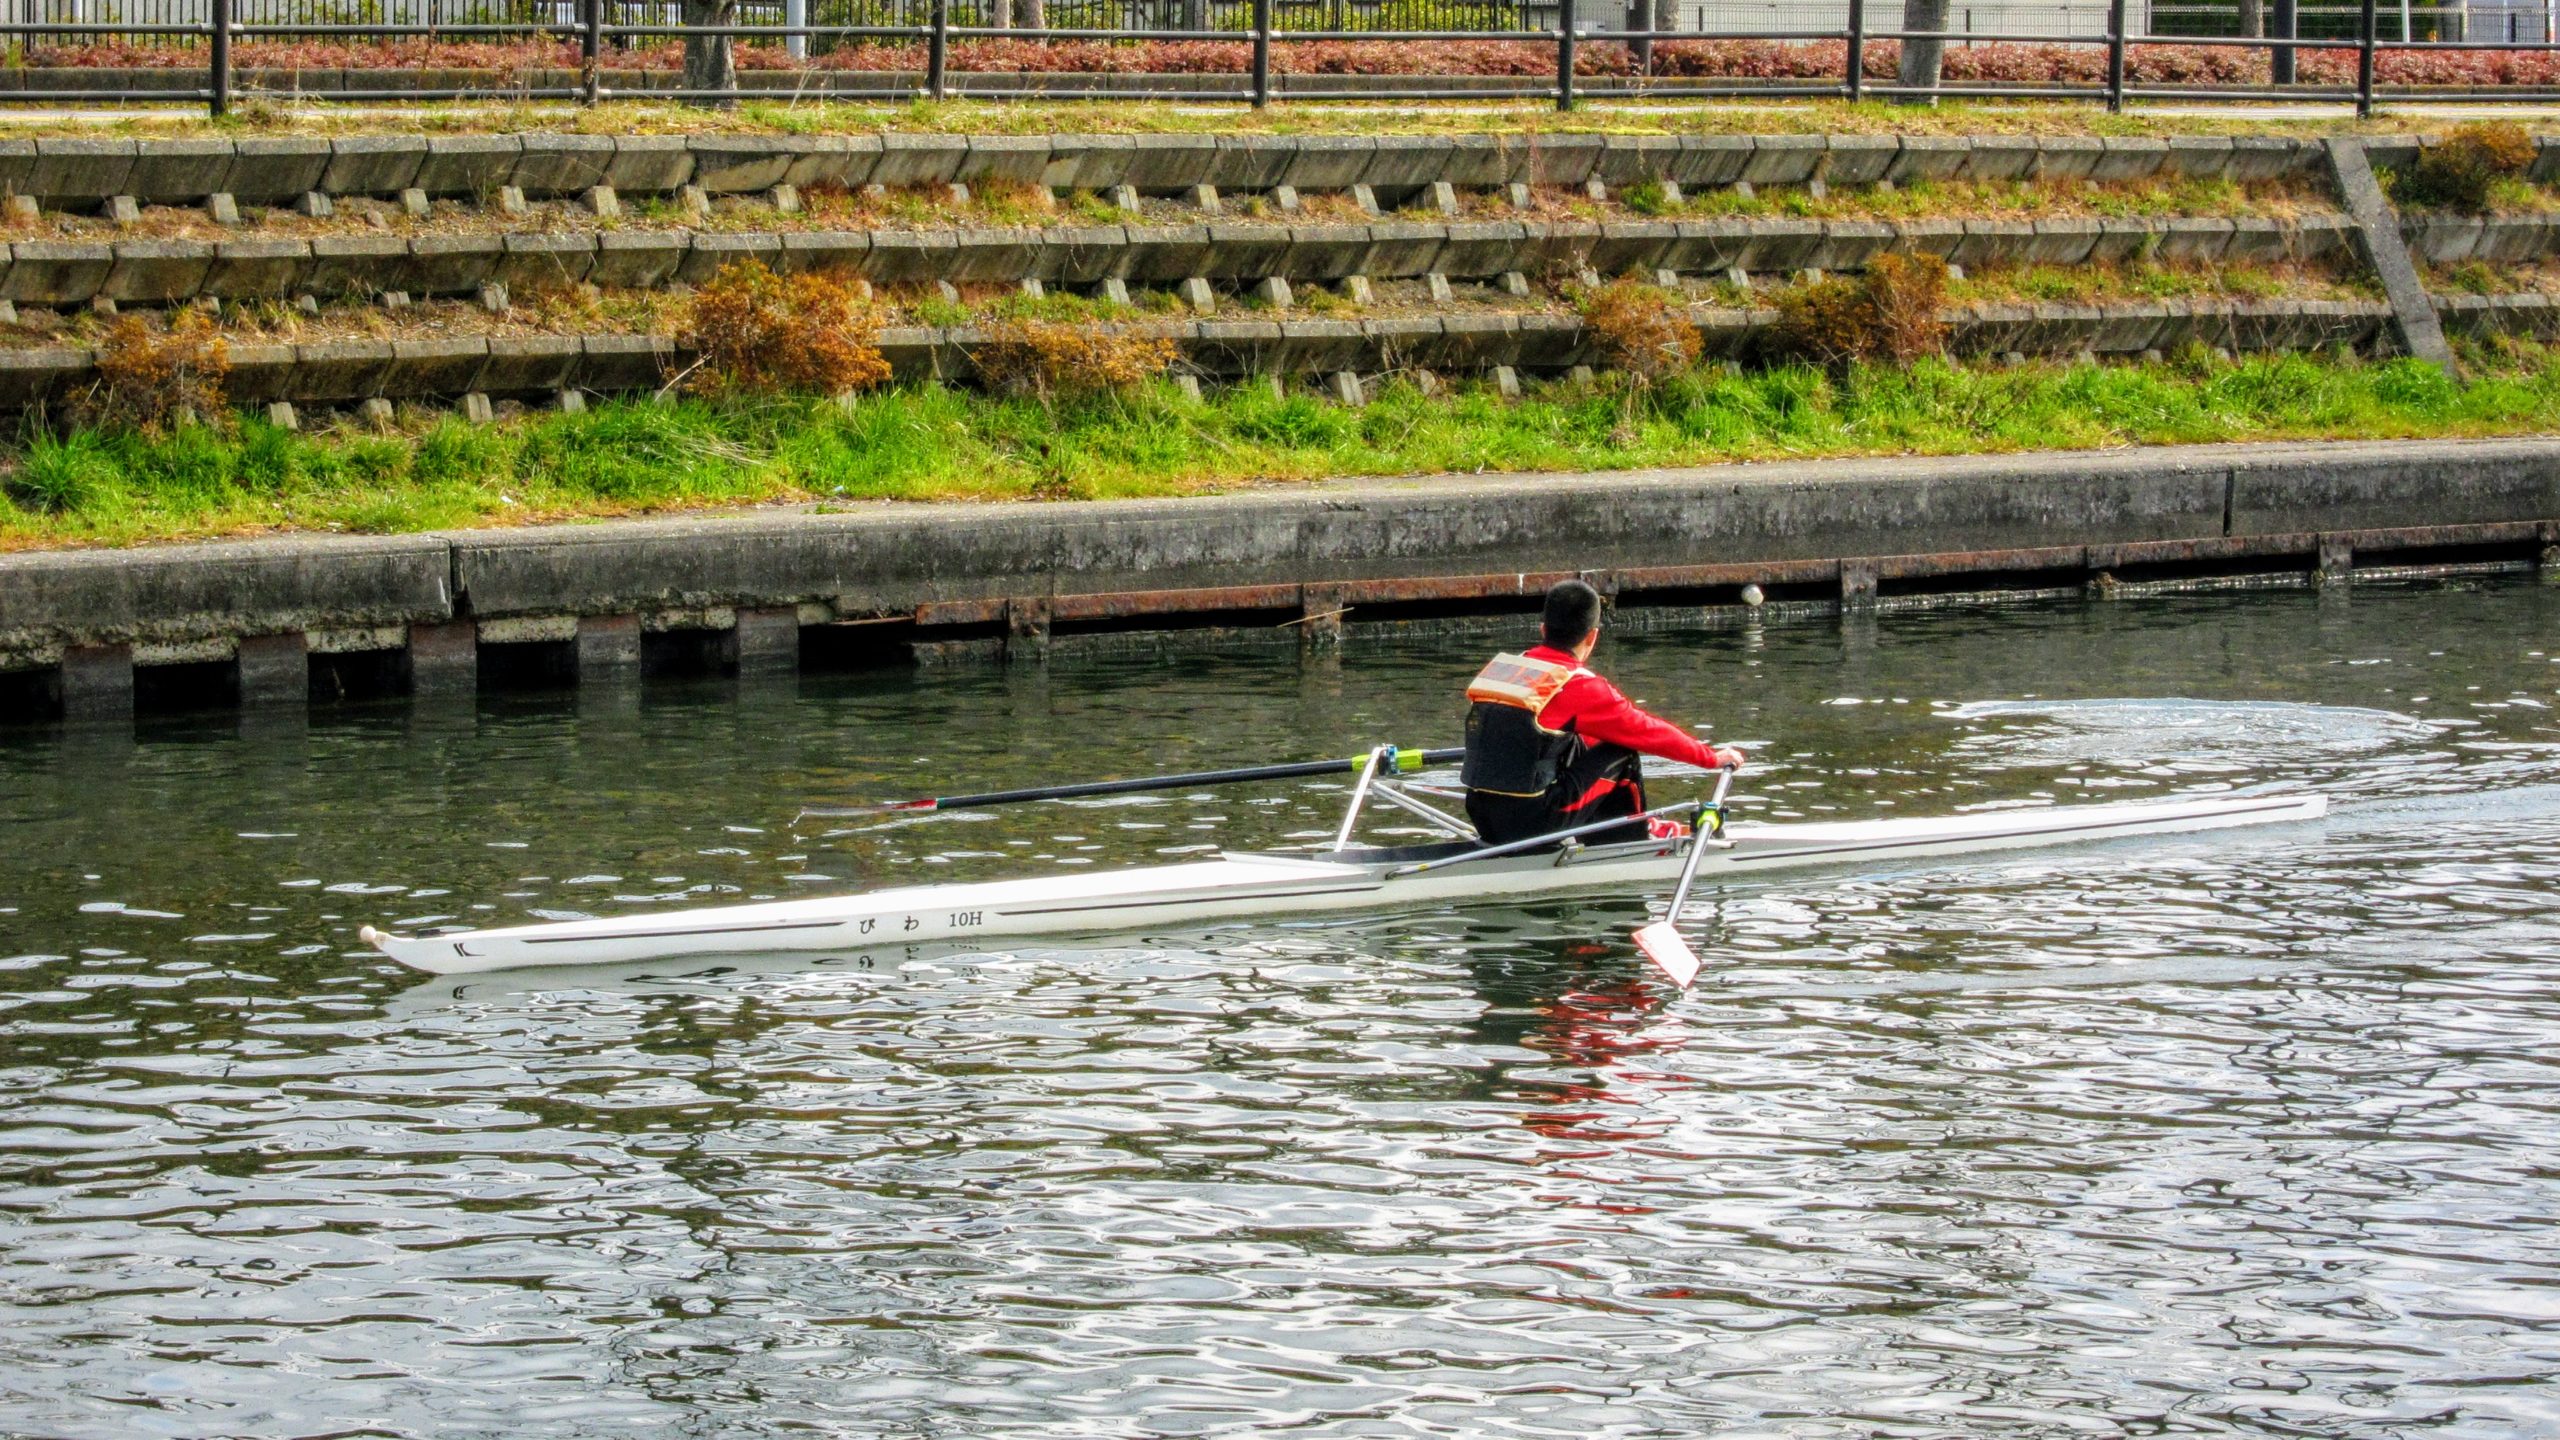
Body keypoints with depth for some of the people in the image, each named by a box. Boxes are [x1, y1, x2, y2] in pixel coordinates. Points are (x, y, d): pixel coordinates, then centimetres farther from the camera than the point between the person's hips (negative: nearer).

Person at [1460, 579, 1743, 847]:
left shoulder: (1497, 670, 12)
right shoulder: (1579, 686, -8)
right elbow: (1647, 732, 2)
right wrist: (1714, 756, 18)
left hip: (1482, 819, 7)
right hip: (1536, 826, -7)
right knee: (1622, 754, 7)